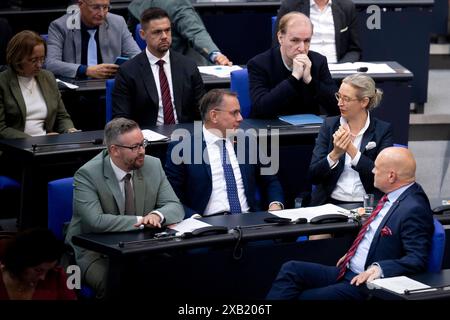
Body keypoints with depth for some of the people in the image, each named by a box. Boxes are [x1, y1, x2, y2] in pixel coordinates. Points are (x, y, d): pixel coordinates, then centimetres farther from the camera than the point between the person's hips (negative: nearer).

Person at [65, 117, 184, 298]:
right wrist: (140, 221, -23)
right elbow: (96, 221, -26)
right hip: (96, 254, -5)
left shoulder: (153, 166, 0)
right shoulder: (87, 175, -15)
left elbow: (175, 208, 1)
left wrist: (157, 215, -22)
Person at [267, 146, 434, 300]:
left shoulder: (414, 210, -19)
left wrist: (380, 268, -32)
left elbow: (418, 260, -22)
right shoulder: (392, 197, 10)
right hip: (346, 272, 10)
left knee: (304, 296, -18)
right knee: (290, 270, -3)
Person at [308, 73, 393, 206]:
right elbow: (313, 175, 3)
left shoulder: (383, 130, 3)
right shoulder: (329, 125, 8)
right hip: (331, 203, 2)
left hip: (366, 205, -1)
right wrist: (335, 154, -15)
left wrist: (351, 149, -15)